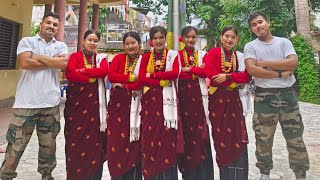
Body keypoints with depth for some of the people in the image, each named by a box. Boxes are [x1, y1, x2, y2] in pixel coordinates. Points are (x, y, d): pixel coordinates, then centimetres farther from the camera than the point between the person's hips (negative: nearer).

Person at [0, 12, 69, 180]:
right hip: (26, 103, -2)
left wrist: (37, 56, -6)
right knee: (16, 144, 6)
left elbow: (64, 63, -9)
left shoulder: (61, 46, 12)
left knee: (48, 144, 15)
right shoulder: (27, 41, 6)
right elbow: (24, 63, -12)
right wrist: (52, 61, -5)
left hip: (51, 104, 2)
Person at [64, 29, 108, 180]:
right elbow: (70, 73, -13)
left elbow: (104, 71, -9)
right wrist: (92, 78, -10)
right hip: (76, 102, -1)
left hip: (94, 102, 2)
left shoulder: (101, 58, 13)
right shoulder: (75, 56, 6)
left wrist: (83, 71, -12)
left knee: (94, 138, 2)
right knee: (76, 138, 1)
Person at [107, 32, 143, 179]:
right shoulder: (119, 58, 8)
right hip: (117, 104, 2)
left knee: (133, 142, 2)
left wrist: (123, 85, -12)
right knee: (116, 140, 4)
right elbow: (111, 75, -7)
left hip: (135, 104, -2)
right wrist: (132, 77, -12)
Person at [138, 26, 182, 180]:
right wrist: (161, 82, -11)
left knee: (167, 138, -1)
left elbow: (175, 73, -10)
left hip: (167, 101, -2)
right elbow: (141, 78, -2)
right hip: (150, 101, 2)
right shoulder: (146, 57, 11)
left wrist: (153, 75, -7)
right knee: (150, 138, 3)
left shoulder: (173, 54, 7)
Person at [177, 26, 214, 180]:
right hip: (183, 95, -1)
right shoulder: (177, 55, 8)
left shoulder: (202, 54, 13)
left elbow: (205, 72, -4)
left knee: (200, 131, -1)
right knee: (185, 129, 0)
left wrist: (187, 69, -7)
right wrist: (197, 70, -6)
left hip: (198, 95, 1)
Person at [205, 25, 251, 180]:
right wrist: (234, 81, -11)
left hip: (234, 99, 3)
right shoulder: (213, 52, 2)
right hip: (217, 98, -2)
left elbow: (247, 76, -1)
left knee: (237, 135, 0)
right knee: (221, 135, 3)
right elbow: (209, 72, -13)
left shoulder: (240, 56, 11)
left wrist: (227, 77, -15)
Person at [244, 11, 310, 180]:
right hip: (264, 97, -2)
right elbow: (252, 69, -15)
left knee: (295, 138, 10)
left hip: (288, 95, 2)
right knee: (264, 139, 7)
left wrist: (264, 63, -12)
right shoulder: (250, 46, 0)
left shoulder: (284, 42, 6)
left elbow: (293, 63, -10)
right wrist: (280, 73, -12)